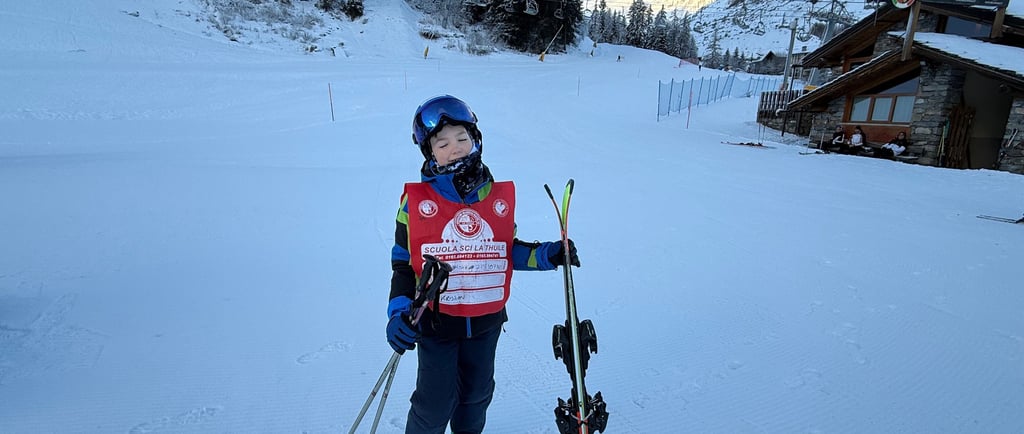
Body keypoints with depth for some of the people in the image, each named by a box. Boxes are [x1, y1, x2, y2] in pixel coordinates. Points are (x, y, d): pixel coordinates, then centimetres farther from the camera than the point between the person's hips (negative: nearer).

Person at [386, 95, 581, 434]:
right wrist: (399, 311, -18)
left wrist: (544, 255, -8)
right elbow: (403, 263, -5)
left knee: (477, 394, 23)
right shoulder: (416, 201, -10)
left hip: (486, 321, 3)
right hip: (435, 321, -3)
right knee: (435, 404, 6)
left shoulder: (499, 196, -2)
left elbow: (507, 251, 7)